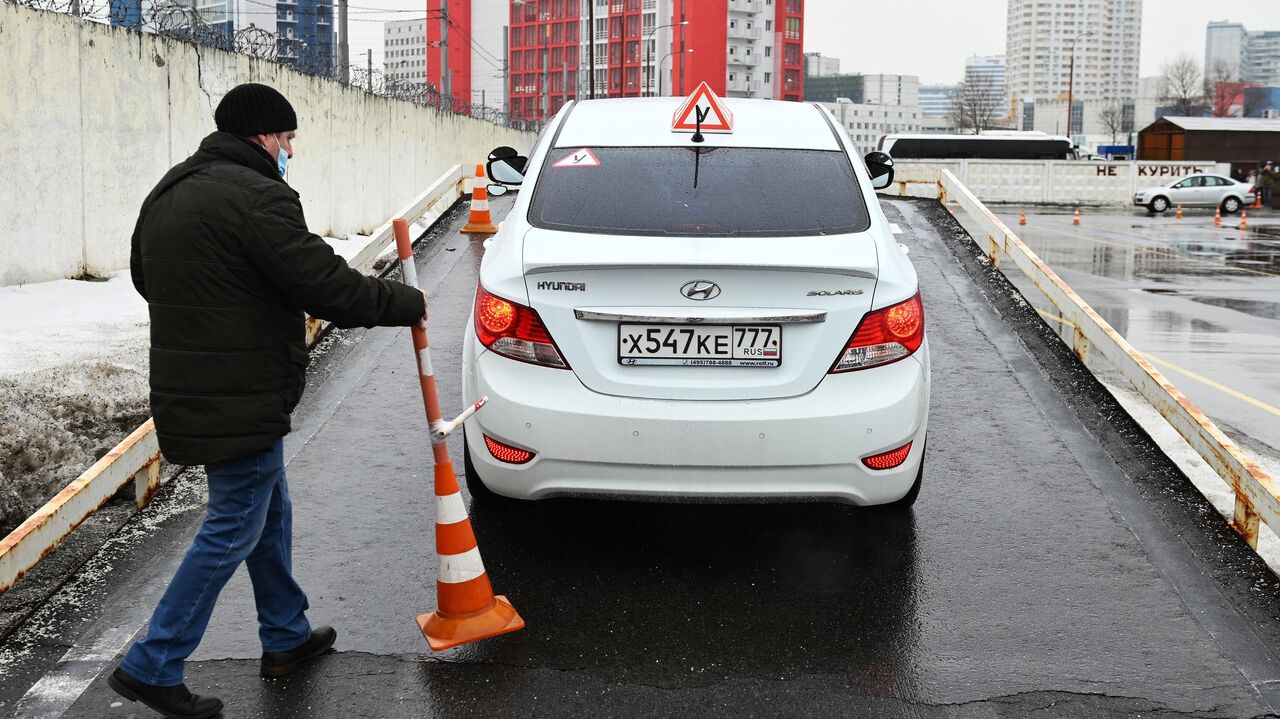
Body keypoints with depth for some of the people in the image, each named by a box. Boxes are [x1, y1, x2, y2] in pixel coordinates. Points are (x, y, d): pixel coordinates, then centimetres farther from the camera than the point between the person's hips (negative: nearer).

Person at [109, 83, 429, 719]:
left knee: (270, 511, 21)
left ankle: (286, 636, 33)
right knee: (234, 530, 0)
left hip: (188, 390, 10)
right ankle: (151, 667, 5)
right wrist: (408, 303, -7)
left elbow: (144, 275, 25)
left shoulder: (170, 191, 14)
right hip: (240, 402, -10)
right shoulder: (257, 196, -18)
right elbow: (327, 285, -21)